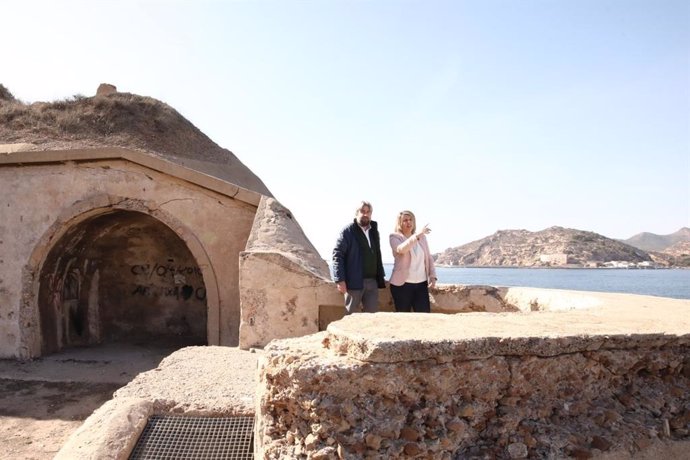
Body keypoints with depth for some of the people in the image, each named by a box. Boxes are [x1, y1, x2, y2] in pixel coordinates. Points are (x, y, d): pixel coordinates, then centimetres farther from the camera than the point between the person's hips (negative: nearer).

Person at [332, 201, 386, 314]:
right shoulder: (348, 231, -4)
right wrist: (340, 280, -17)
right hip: (354, 281, -5)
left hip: (372, 281, 5)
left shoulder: (374, 231, 14)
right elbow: (337, 255, -9)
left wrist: (381, 277, 11)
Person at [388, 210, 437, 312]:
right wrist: (417, 235, -32)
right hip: (402, 284, -4)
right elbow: (401, 249, -23)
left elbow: (429, 258, 16)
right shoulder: (395, 237, -1)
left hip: (421, 283, 4)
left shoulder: (422, 237, 13)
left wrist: (432, 275, 3)